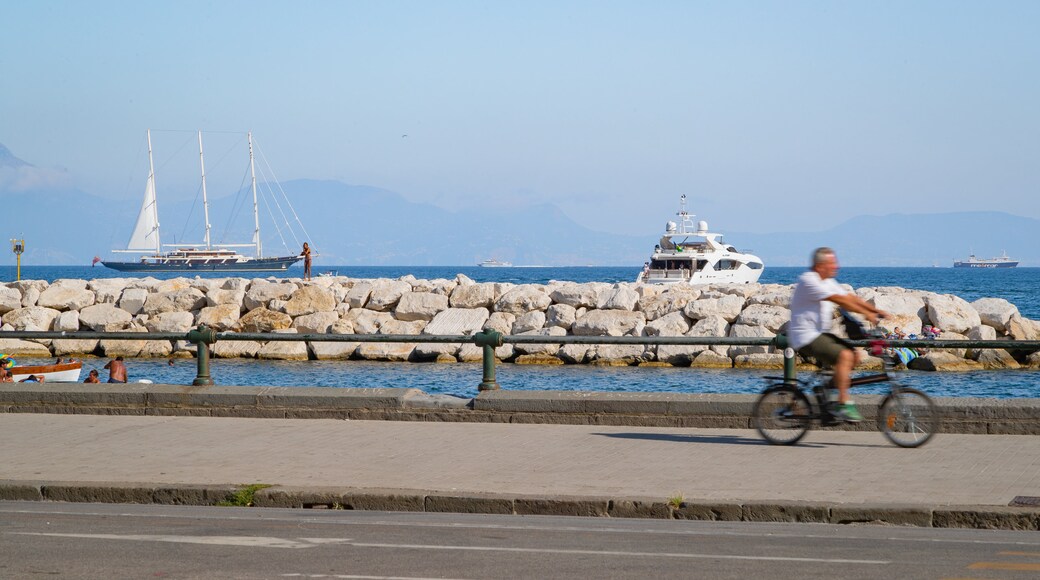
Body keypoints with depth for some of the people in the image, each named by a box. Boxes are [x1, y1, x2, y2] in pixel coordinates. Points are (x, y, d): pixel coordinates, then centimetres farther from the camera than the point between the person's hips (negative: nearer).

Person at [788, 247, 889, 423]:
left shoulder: (828, 282, 14)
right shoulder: (808, 281, -17)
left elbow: (851, 298, 11)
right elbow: (839, 300, -21)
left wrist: (876, 311, 0)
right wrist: (866, 313, -22)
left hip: (820, 334, 10)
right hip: (805, 337, -10)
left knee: (855, 355, 1)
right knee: (844, 355, -24)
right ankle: (843, 405, -19)